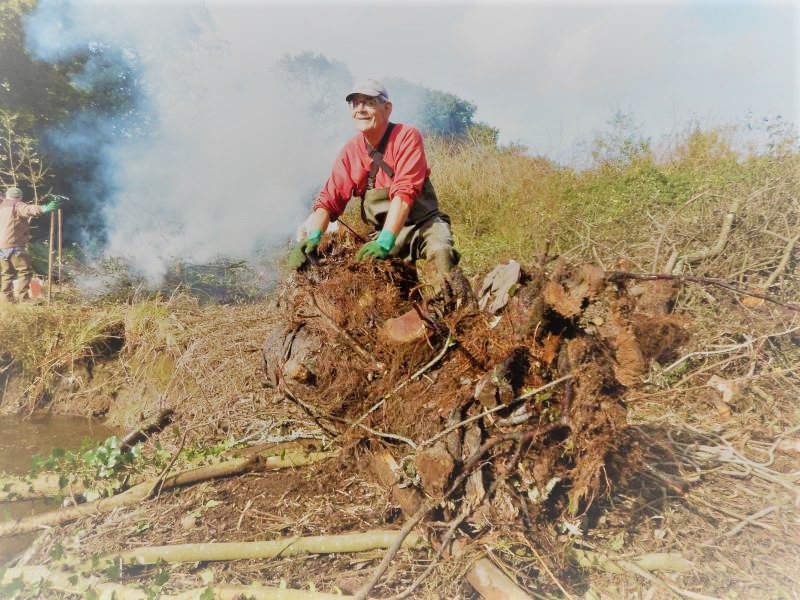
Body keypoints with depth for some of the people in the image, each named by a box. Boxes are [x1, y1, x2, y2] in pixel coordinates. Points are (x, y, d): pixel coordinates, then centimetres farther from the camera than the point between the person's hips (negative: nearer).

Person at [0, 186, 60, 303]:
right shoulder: (18, 206, -4)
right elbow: (30, 209, -24)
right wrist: (46, 208, -39)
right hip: (13, 246, -8)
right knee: (25, 271, -5)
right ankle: (23, 297, -12)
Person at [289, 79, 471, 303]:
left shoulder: (407, 136, -13)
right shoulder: (350, 151, 2)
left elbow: (404, 192, -24)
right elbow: (329, 199, -2)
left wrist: (385, 242, -34)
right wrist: (312, 238, -21)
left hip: (423, 224, -4)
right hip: (383, 232, 4)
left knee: (440, 251, -35)